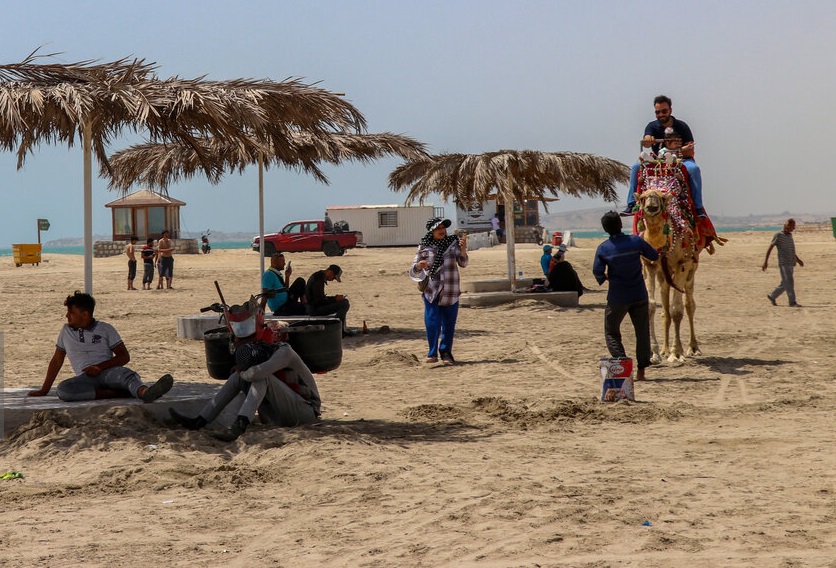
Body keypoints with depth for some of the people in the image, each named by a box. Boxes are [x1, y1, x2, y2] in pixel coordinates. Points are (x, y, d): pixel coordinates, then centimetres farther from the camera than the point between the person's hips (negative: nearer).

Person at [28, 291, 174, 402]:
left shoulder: (106, 329, 10)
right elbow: (57, 360, 26)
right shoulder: (66, 331, 20)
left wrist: (100, 367, -11)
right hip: (85, 378, 2)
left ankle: (144, 393, -73)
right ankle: (117, 393, -37)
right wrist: (44, 390, 26)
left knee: (126, 374, -38)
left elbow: (124, 356, 5)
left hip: (107, 372, -2)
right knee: (63, 389, -34)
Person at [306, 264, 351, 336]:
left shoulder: (316, 276, 14)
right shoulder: (319, 280, -19)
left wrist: (335, 297, 11)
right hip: (315, 309, -11)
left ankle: (343, 330, 20)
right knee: (345, 303, -18)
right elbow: (319, 300, -22)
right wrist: (334, 299, -13)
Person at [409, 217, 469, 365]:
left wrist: (463, 250, -24)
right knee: (432, 322, -10)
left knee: (449, 323, 6)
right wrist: (418, 265, -16)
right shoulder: (424, 247, 5)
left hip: (450, 292, 1)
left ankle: (446, 352, 19)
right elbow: (413, 273, 8)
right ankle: (433, 353, -2)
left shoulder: (453, 243, 7)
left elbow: (462, 263, -4)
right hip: (431, 291, -1)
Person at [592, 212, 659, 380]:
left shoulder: (603, 248, -9)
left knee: (611, 332, 11)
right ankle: (641, 369, 13)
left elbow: (597, 271, -9)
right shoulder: (636, 241, -6)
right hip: (639, 295, 2)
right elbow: (654, 255, 6)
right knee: (642, 332, 12)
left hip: (617, 297, -1)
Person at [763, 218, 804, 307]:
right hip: (783, 263, -8)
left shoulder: (790, 235, 16)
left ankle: (772, 296, 26)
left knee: (785, 284, 12)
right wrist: (766, 261, -10)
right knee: (789, 283, -11)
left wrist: (797, 259, 21)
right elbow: (770, 247, -6)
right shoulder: (778, 235, -6)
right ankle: (792, 302, -11)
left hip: (791, 264, 8)